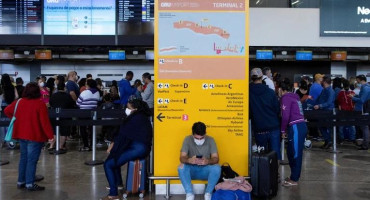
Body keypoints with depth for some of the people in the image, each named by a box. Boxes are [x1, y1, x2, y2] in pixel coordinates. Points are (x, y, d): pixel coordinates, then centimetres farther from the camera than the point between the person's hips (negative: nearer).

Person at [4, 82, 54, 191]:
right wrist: (50, 135, -13)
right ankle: (30, 184, 2)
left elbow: (7, 111, 15)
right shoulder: (40, 104, -15)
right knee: (32, 160, -1)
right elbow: (45, 121, -18)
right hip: (35, 136, -6)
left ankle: (21, 181, 23)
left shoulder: (19, 102, 4)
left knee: (23, 158, 17)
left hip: (21, 134, 6)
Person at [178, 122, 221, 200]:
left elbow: (215, 159, -15)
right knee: (181, 167, -31)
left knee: (217, 168, -31)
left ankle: (208, 193, -12)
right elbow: (182, 158, -16)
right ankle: (189, 194, -17)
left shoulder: (210, 140, -9)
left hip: (206, 170, 0)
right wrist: (189, 160, -41)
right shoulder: (188, 139, -10)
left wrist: (208, 161, -39)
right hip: (191, 170, 0)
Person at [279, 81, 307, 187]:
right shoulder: (294, 96, 19)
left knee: (295, 154, -1)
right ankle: (294, 176, 24)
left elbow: (285, 116, -13)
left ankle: (294, 179, 6)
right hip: (301, 125, 8)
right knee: (292, 152, 15)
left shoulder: (286, 97, -7)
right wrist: (287, 129, 19)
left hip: (296, 127, -8)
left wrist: (283, 130, -3)